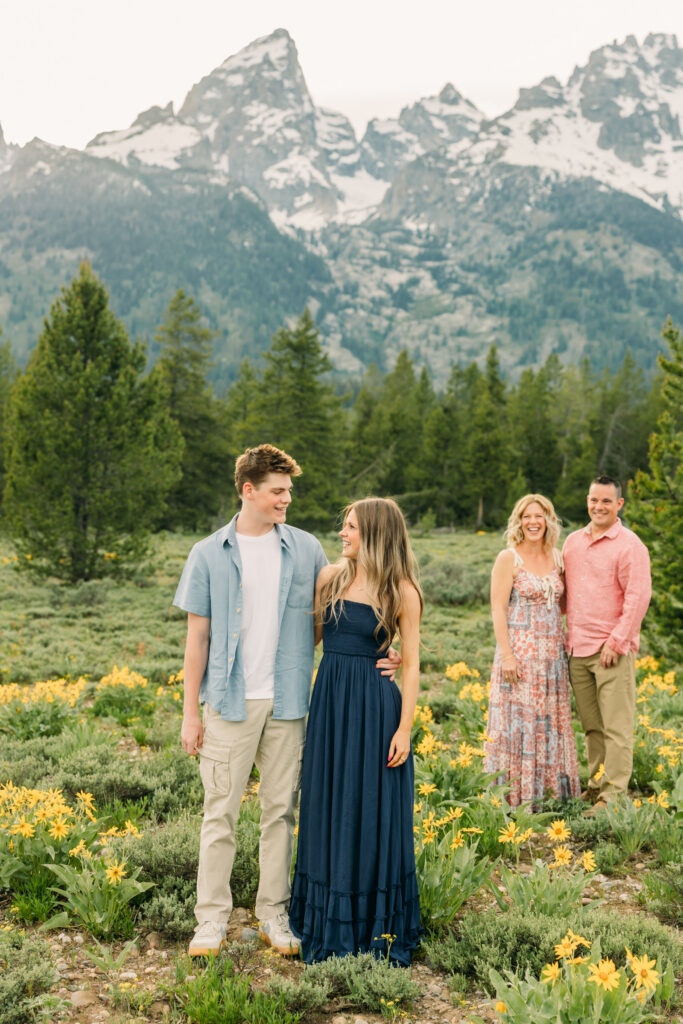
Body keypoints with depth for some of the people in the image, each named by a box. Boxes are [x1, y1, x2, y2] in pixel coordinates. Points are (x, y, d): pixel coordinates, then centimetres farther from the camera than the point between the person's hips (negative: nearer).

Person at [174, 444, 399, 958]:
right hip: (231, 702, -1)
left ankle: (274, 914, 23)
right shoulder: (209, 555, 1)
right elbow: (198, 636, 3)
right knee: (221, 811, 3)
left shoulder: (307, 549, 3)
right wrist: (191, 713, 2)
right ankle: (212, 917, 16)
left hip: (288, 703, 2)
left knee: (281, 810, 10)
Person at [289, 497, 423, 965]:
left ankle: (379, 925, 21)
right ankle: (333, 923, 28)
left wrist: (405, 728, -9)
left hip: (374, 706, -4)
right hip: (328, 701, 4)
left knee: (372, 812, 4)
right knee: (330, 810, 12)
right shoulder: (329, 578, 5)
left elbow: (411, 663, -5)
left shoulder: (402, 592, -6)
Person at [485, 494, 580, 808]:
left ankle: (549, 791, 20)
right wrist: (506, 654, -17)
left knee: (550, 721, 10)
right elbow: (498, 609, -10)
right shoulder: (508, 558, -6)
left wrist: (565, 644, 9)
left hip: (552, 653, 6)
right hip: (519, 651, -6)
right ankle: (517, 796, 5)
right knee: (519, 720, -2)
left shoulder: (556, 557, 10)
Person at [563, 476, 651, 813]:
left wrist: (616, 642, -14)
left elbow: (638, 597, -12)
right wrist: (567, 634, 13)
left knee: (616, 725, -3)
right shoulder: (573, 541, 13)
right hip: (577, 647, 6)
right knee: (591, 725, 13)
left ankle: (613, 794, 2)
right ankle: (596, 784, 23)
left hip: (612, 650, -6)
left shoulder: (629, 545, -7)